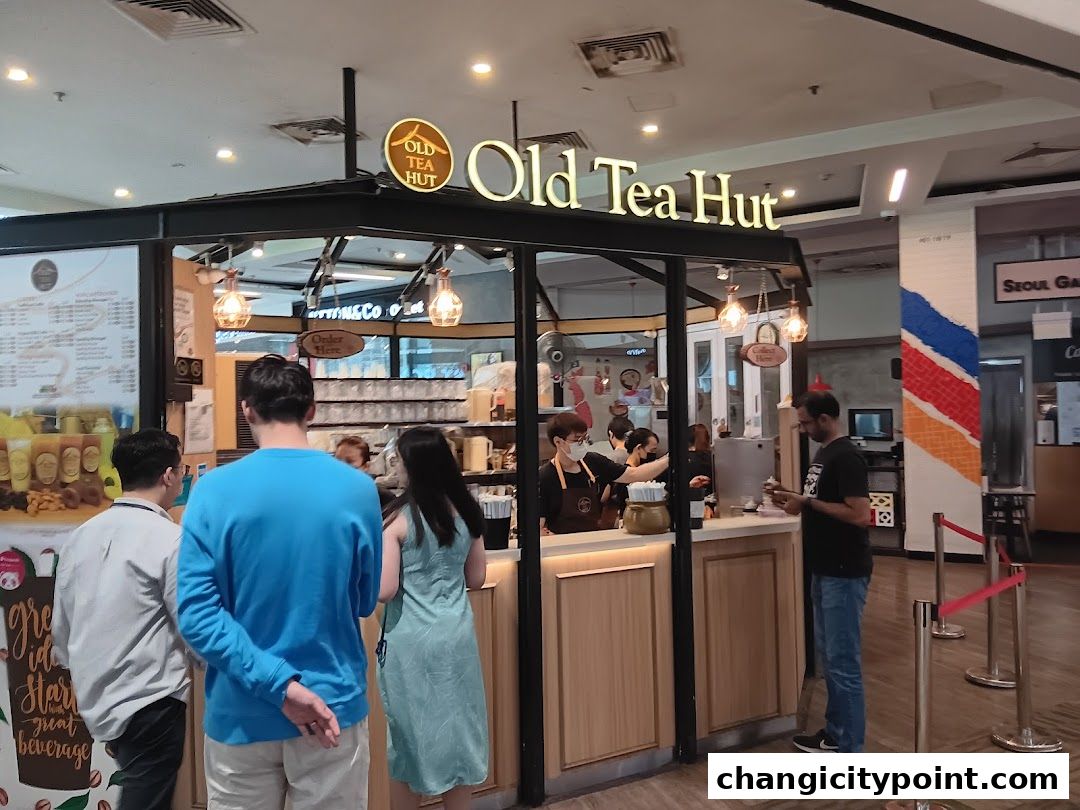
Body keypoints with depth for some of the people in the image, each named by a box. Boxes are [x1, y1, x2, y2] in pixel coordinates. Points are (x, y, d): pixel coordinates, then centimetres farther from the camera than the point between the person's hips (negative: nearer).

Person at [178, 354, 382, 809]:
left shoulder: (214, 490, -11)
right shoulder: (358, 489, -8)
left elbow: (195, 613, -16)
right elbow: (365, 602, 3)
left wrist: (279, 683, -16)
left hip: (241, 713, 0)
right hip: (332, 704, 0)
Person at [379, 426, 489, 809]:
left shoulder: (399, 519, -15)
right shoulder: (466, 511, 0)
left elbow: (383, 591, -15)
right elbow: (476, 578, 8)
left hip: (412, 640, -4)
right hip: (457, 633, 4)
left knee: (409, 738, 13)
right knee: (457, 731, 16)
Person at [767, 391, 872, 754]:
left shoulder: (846, 457, -17)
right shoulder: (824, 453, 12)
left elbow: (860, 515, -24)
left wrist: (808, 502, -20)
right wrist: (794, 498, 5)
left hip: (845, 573, -10)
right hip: (825, 570, 10)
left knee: (843, 662, -3)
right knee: (829, 656, 18)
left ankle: (850, 753, 7)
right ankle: (835, 733, 30)